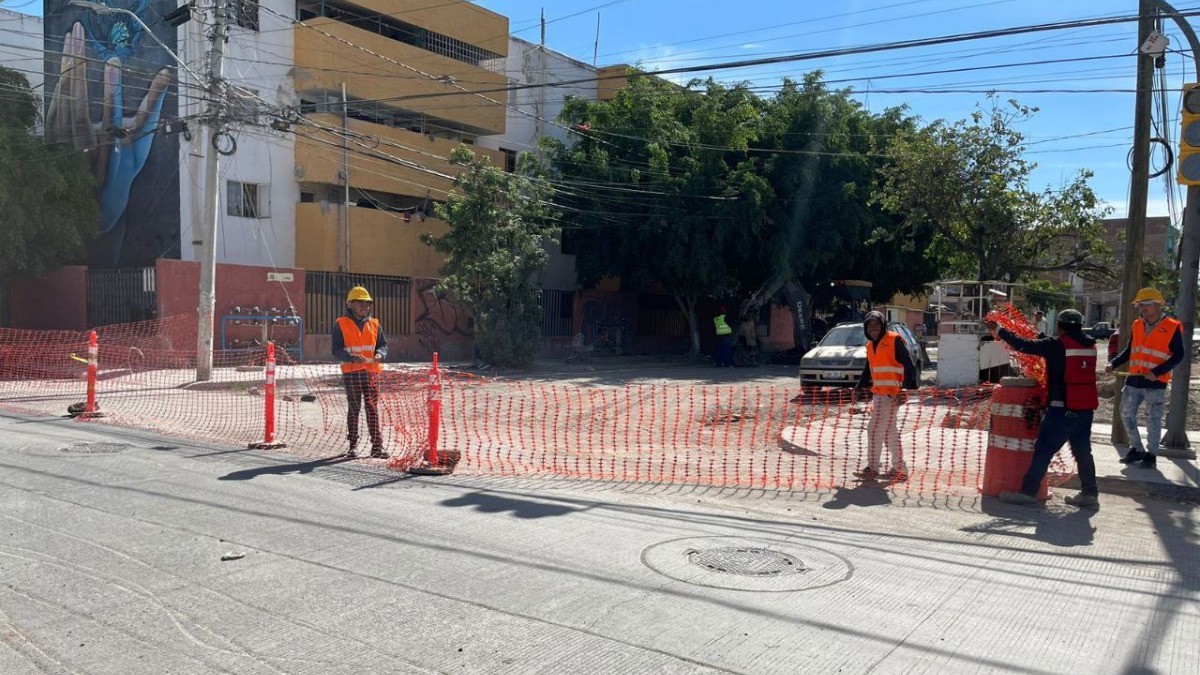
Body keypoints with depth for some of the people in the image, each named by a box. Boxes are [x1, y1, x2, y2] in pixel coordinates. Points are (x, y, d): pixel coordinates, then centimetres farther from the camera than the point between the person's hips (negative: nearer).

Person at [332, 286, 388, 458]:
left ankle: (377, 446, 1)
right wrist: (352, 357, -22)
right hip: (351, 373, -2)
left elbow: (383, 344, 11)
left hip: (371, 372, 2)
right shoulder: (341, 324, 0)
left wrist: (380, 354, -12)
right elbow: (336, 350, -5)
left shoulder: (374, 324, 11)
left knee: (372, 409, -1)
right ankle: (352, 446, 18)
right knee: (353, 409, 7)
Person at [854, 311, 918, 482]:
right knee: (889, 431, 12)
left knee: (874, 429, -7)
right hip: (878, 394, 9)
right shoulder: (870, 345, 15)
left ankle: (872, 468, 2)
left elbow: (908, 365, -14)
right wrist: (859, 386, 15)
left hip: (892, 394, -9)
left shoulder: (895, 340, -9)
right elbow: (868, 370, 25)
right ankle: (899, 468, 20)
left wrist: (907, 387, -22)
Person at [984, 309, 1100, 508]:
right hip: (1086, 409, 7)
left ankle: (1028, 493, -2)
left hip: (1063, 409, -7)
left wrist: (998, 330, 2)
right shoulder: (1090, 346, 9)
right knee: (1083, 451, 16)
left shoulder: (1057, 345, -11)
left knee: (1043, 450, -3)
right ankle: (1090, 494, 20)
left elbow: (1023, 345, -9)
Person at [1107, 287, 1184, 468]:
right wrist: (1113, 363, 2)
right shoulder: (1137, 326, 8)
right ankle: (1137, 449, 24)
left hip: (1155, 383, -5)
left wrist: (1157, 372, -19)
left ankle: (1151, 454, 16)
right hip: (1133, 380, 5)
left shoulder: (1172, 327, -8)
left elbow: (1178, 355, -9)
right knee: (1127, 415, 9)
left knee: (1153, 420, 3)